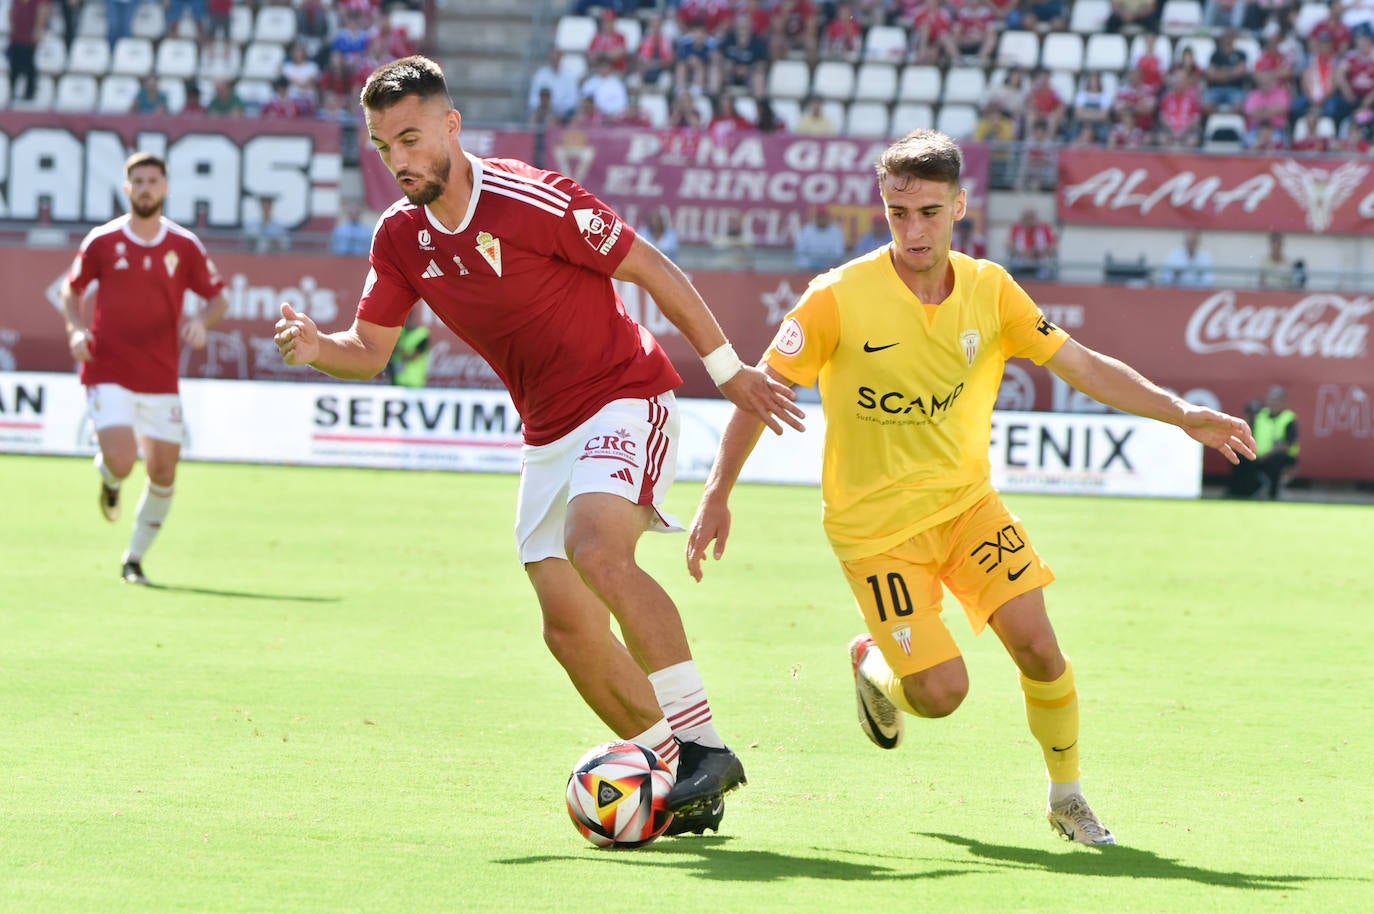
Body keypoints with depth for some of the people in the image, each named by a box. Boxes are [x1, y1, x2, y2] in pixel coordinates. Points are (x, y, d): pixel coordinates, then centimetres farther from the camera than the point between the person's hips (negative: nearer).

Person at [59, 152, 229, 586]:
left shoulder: (185, 246, 2)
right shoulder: (102, 241, 0)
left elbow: (217, 296, 10)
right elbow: (72, 290, 12)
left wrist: (200, 321, -11)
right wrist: (76, 329, -6)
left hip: (161, 380, 2)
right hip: (108, 372, -2)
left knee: (163, 474, 1)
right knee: (123, 461, -20)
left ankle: (134, 560, 19)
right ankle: (108, 478, 19)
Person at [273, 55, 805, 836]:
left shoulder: (532, 199, -19)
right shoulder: (401, 237, 1)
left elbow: (652, 269, -11)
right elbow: (370, 350, 7)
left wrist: (730, 371, -7)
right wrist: (316, 348, -16)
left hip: (626, 398, -7)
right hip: (548, 433, 7)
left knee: (596, 549, -31)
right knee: (568, 626, -1)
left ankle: (703, 743, -28)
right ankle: (680, 777, 11)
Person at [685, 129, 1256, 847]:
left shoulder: (989, 290, -5)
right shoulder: (840, 297, -17)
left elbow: (1083, 365, -1)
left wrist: (1180, 413, -10)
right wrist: (717, 496, -13)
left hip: (965, 499, 3)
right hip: (874, 522, -3)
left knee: (1036, 643, -12)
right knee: (942, 691, -12)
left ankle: (1067, 796, 11)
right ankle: (873, 663, 24)